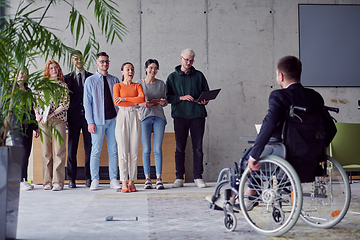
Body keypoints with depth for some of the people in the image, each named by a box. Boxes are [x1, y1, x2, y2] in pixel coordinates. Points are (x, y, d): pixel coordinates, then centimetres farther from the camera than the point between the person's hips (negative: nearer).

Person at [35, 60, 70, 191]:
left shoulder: (63, 85, 6)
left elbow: (65, 104, -3)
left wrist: (50, 115, -12)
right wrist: (37, 114, -5)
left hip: (58, 120, -2)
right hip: (43, 121, 2)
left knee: (59, 151, -8)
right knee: (46, 152, 2)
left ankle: (58, 182, -6)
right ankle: (47, 181, 7)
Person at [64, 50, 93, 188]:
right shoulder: (67, 78, 10)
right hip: (74, 117, 0)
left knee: (89, 148, 0)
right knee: (71, 149, 1)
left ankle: (89, 178, 7)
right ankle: (71, 179, 7)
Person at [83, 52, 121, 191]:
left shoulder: (114, 80, 12)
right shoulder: (90, 81, 5)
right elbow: (87, 102, 2)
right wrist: (90, 122, -7)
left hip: (113, 119, 2)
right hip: (98, 121, -2)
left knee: (113, 151, 4)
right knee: (96, 151, -1)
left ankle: (113, 180, 10)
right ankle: (94, 180, 8)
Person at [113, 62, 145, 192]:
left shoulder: (137, 86, 13)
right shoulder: (118, 86, 7)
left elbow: (142, 98, -6)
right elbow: (117, 102, -8)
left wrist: (124, 99, -11)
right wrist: (135, 100, -6)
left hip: (134, 118, 2)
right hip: (122, 117, -2)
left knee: (134, 152, 1)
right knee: (123, 152, -5)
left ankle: (132, 182, 6)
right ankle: (124, 183, -2)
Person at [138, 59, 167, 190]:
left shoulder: (161, 84, 12)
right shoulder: (139, 84, 7)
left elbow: (165, 102, 15)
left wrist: (163, 102, -8)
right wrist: (143, 104, -15)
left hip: (159, 117, 1)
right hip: (144, 117, -1)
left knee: (158, 149, -3)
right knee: (146, 149, -2)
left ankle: (159, 179, 0)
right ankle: (147, 179, 4)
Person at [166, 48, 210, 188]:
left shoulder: (199, 75, 13)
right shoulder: (173, 77, 11)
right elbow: (168, 97, 5)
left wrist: (204, 100, -6)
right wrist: (182, 98, -10)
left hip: (197, 115, 1)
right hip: (180, 115, -1)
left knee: (198, 147, 0)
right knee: (180, 148, 1)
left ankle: (198, 177, 6)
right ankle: (179, 178, 8)